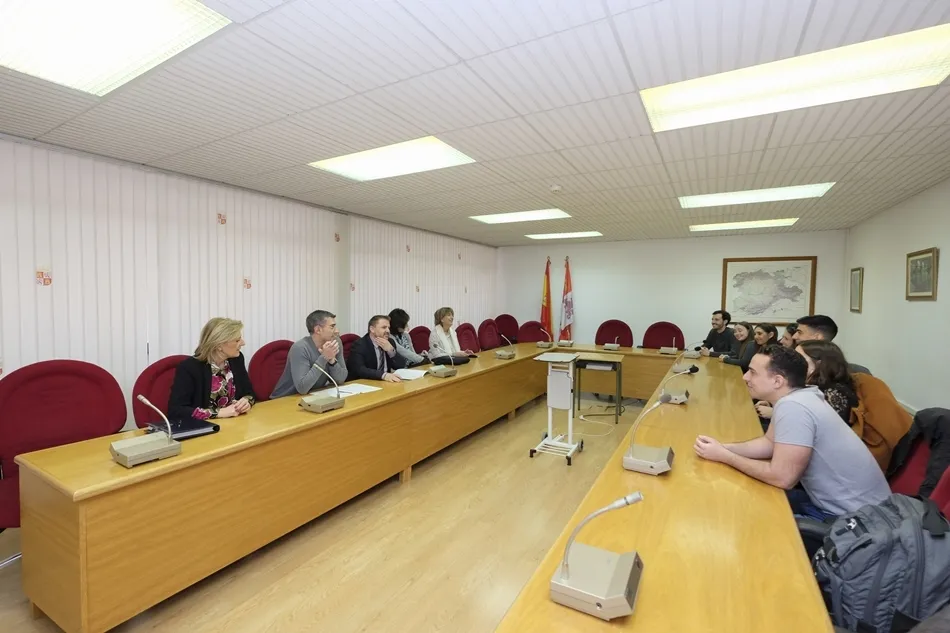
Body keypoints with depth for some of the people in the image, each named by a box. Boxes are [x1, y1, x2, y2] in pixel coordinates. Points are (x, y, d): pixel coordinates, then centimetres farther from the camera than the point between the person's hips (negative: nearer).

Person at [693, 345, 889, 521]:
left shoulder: (793, 407, -30)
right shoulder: (795, 397, 0)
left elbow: (781, 477, -28)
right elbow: (770, 443, 9)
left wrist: (724, 456, -18)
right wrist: (725, 448, -5)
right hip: (835, 500, 8)